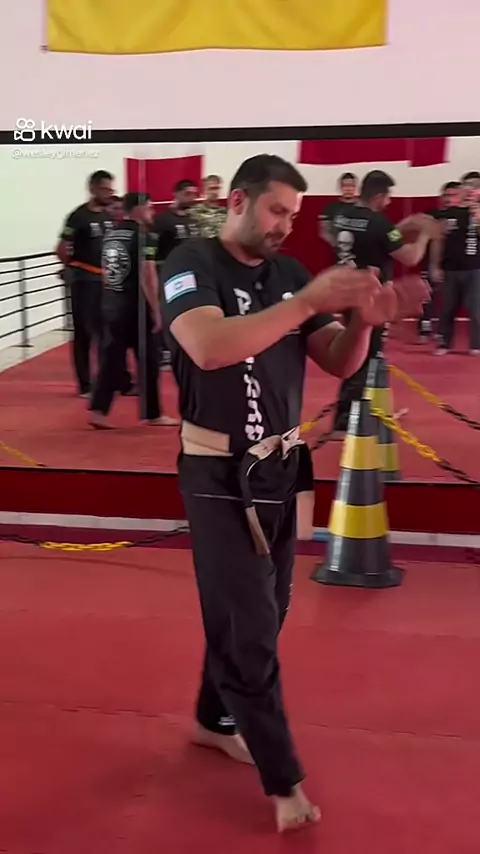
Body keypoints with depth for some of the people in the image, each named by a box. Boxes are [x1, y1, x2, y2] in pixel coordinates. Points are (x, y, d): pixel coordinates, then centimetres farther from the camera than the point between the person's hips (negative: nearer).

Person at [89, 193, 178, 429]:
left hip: (111, 304, 7)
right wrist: (156, 310, -13)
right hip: (134, 306, -7)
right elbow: (147, 277, -18)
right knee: (148, 361, 6)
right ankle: (153, 414, 15)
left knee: (112, 357, 9)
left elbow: (105, 272, 15)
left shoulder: (110, 234, 11)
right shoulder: (143, 236, -12)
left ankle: (98, 410, 1)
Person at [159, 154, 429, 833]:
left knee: (252, 614, 19)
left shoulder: (288, 272, 6)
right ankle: (284, 780, 15)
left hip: (283, 467, 7)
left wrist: (364, 319, -16)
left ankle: (215, 720, 41)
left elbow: (340, 364, 5)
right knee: (249, 626, 1)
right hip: (221, 474, -6)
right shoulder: (191, 265, -12)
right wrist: (309, 302, -31)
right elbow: (209, 348, -32)